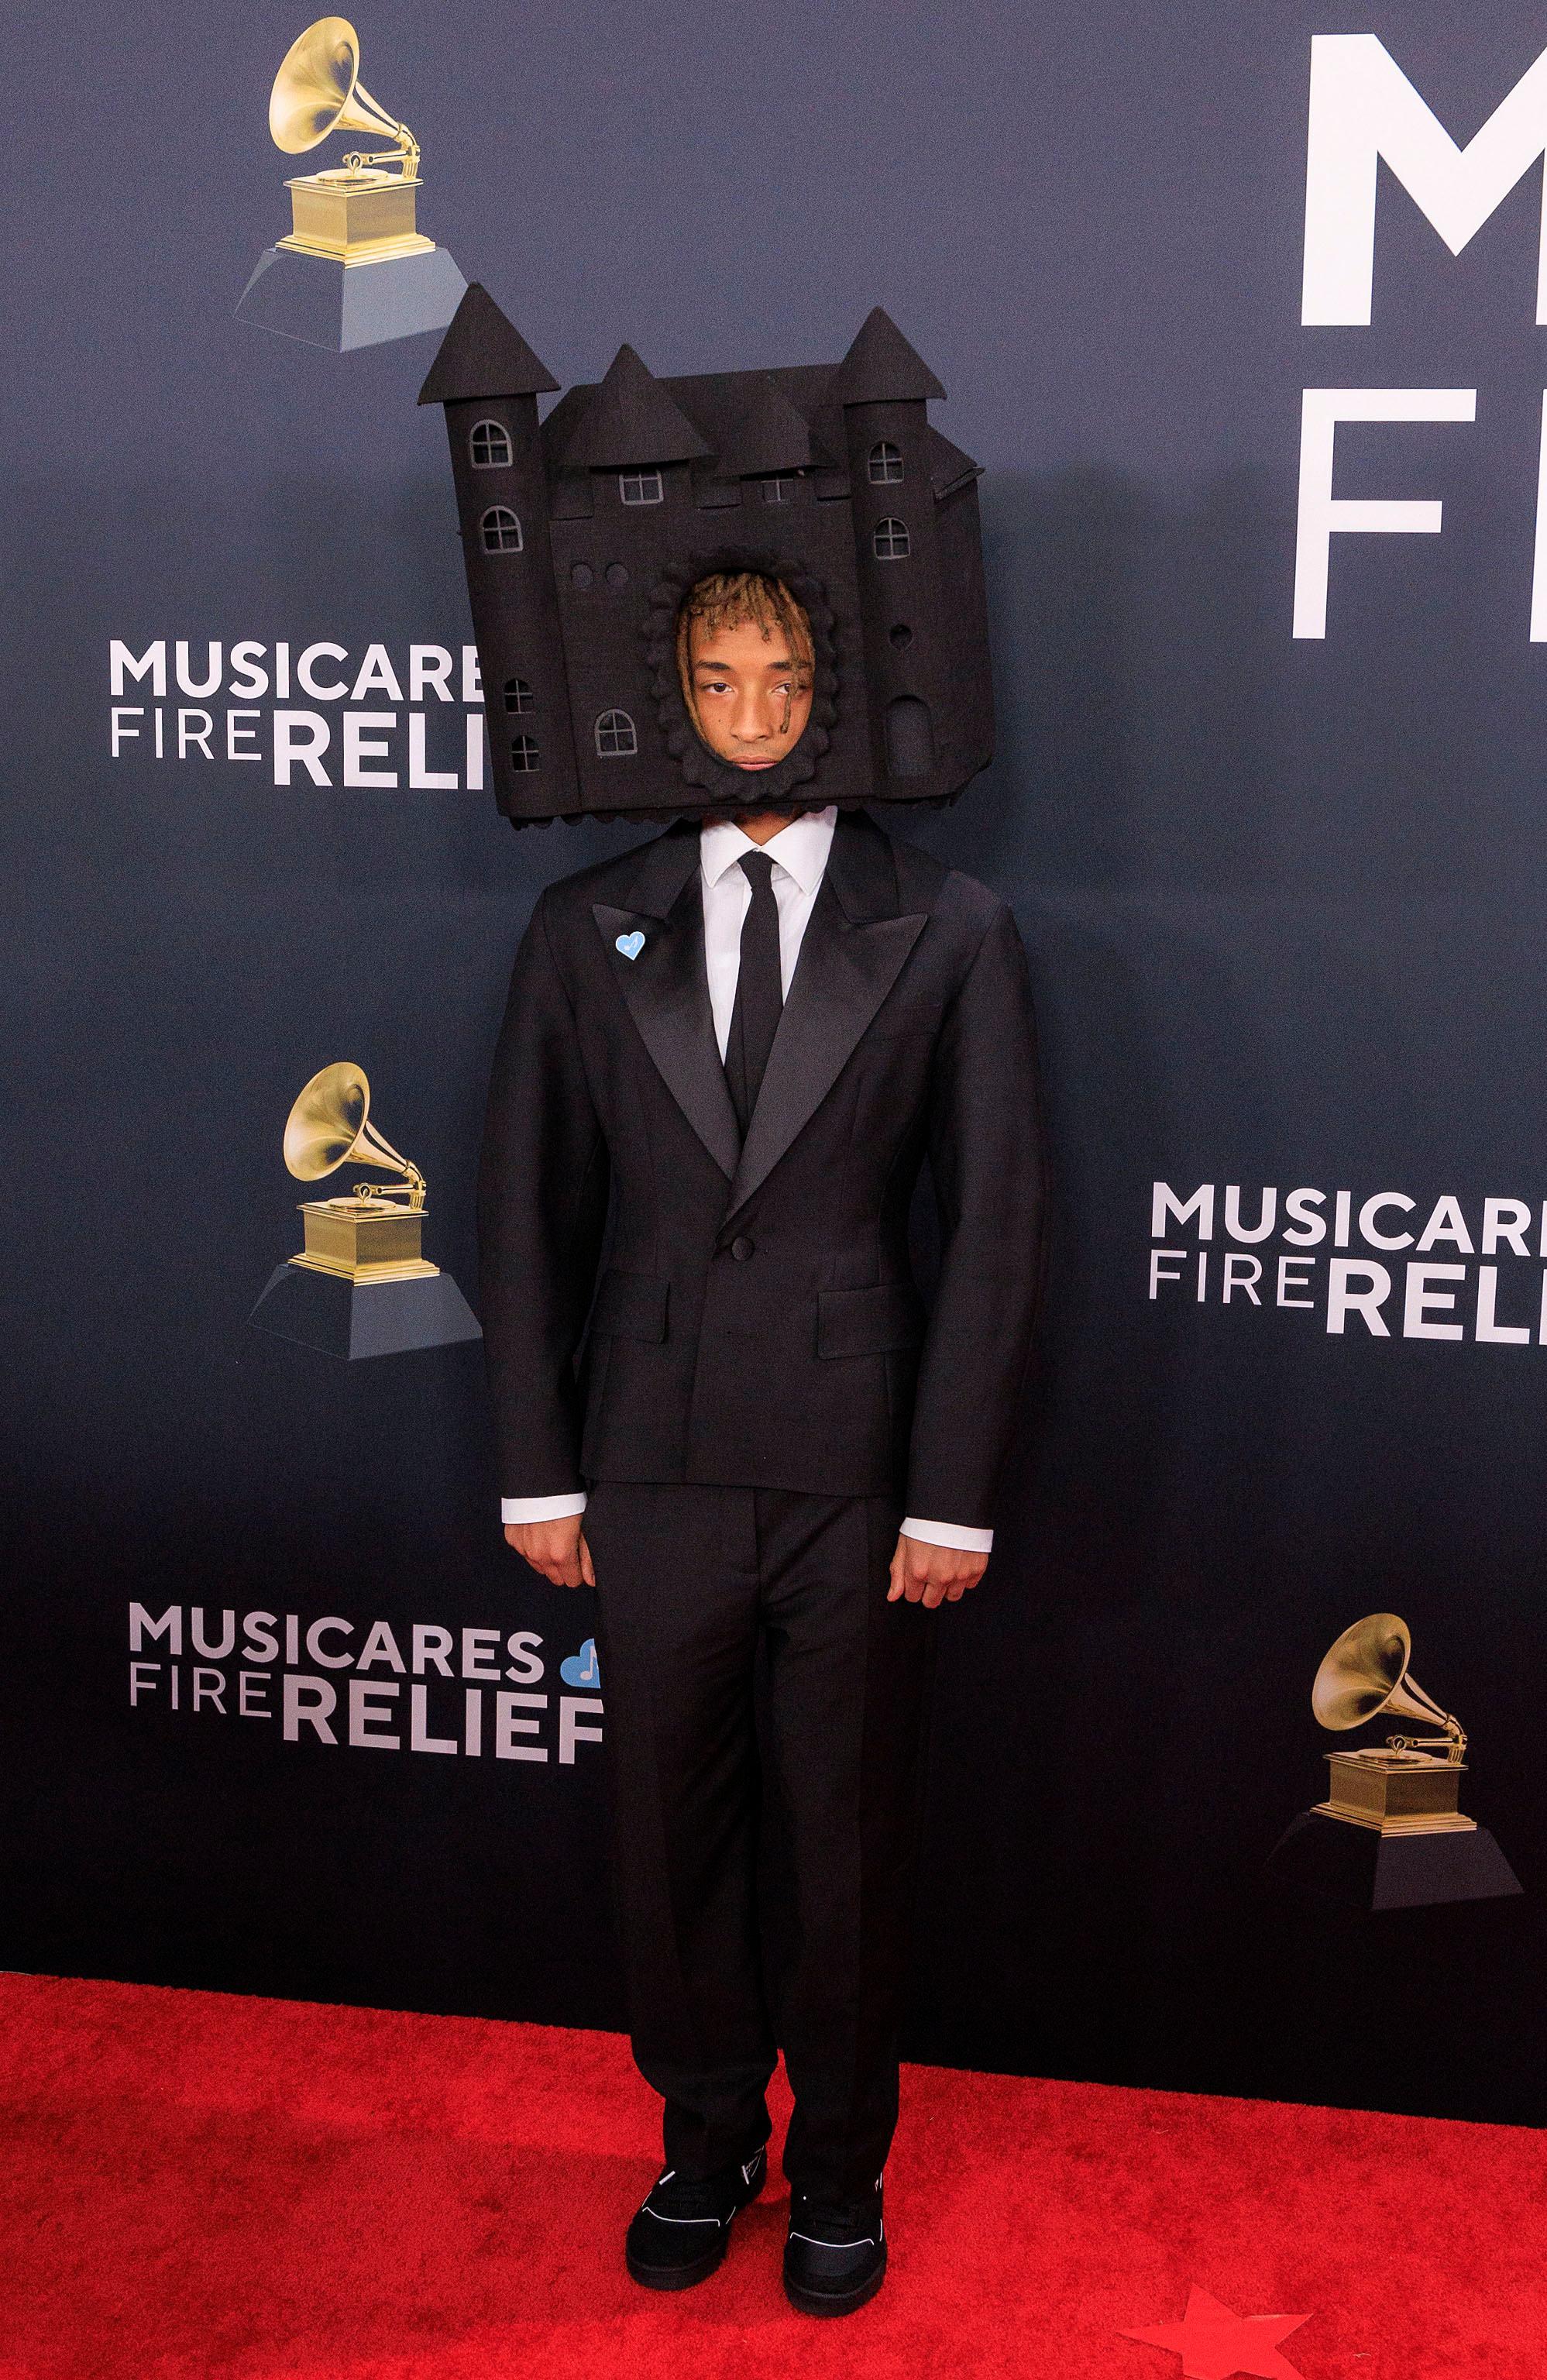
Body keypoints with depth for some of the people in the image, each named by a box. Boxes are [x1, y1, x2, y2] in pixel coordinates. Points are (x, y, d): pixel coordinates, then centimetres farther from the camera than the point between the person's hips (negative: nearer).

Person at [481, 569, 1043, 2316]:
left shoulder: (946, 933, 0)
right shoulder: (587, 927, 5)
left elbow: (994, 1226, -1)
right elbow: (528, 1210, 5)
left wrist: (954, 1495, -5)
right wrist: (539, 1473, 2)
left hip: (856, 1483, -1)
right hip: (654, 1476, 2)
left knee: (845, 1844, 11)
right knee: (672, 1836, 14)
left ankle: (837, 2172, 33)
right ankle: (705, 2147, 37)